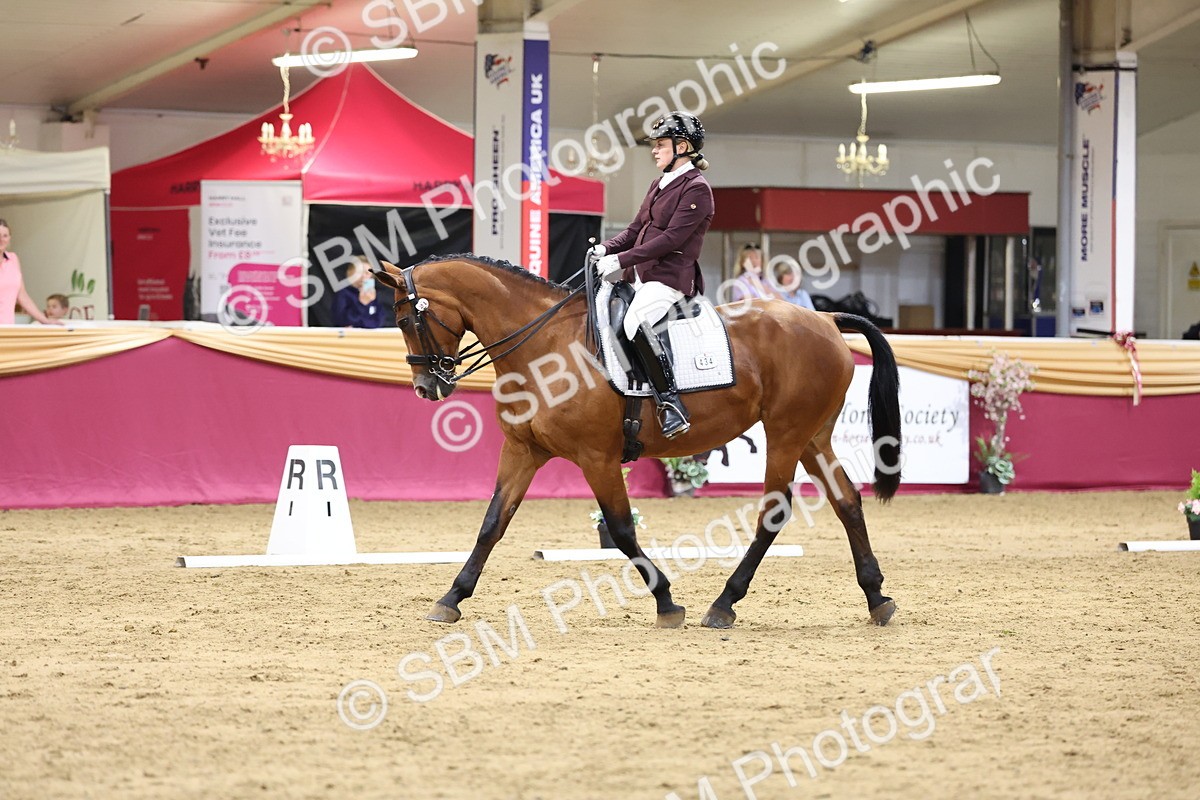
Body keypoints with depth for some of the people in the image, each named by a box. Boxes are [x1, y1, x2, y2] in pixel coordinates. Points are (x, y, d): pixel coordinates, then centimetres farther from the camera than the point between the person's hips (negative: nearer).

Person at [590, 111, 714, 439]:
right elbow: (636, 229, 21)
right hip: (640, 276, 10)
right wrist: (606, 249, 2)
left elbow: (671, 239, -17)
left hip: (671, 278, -10)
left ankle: (670, 404, -32)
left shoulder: (696, 189, -10)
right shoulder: (660, 185, 19)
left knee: (636, 322, -35)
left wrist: (622, 260, -21)